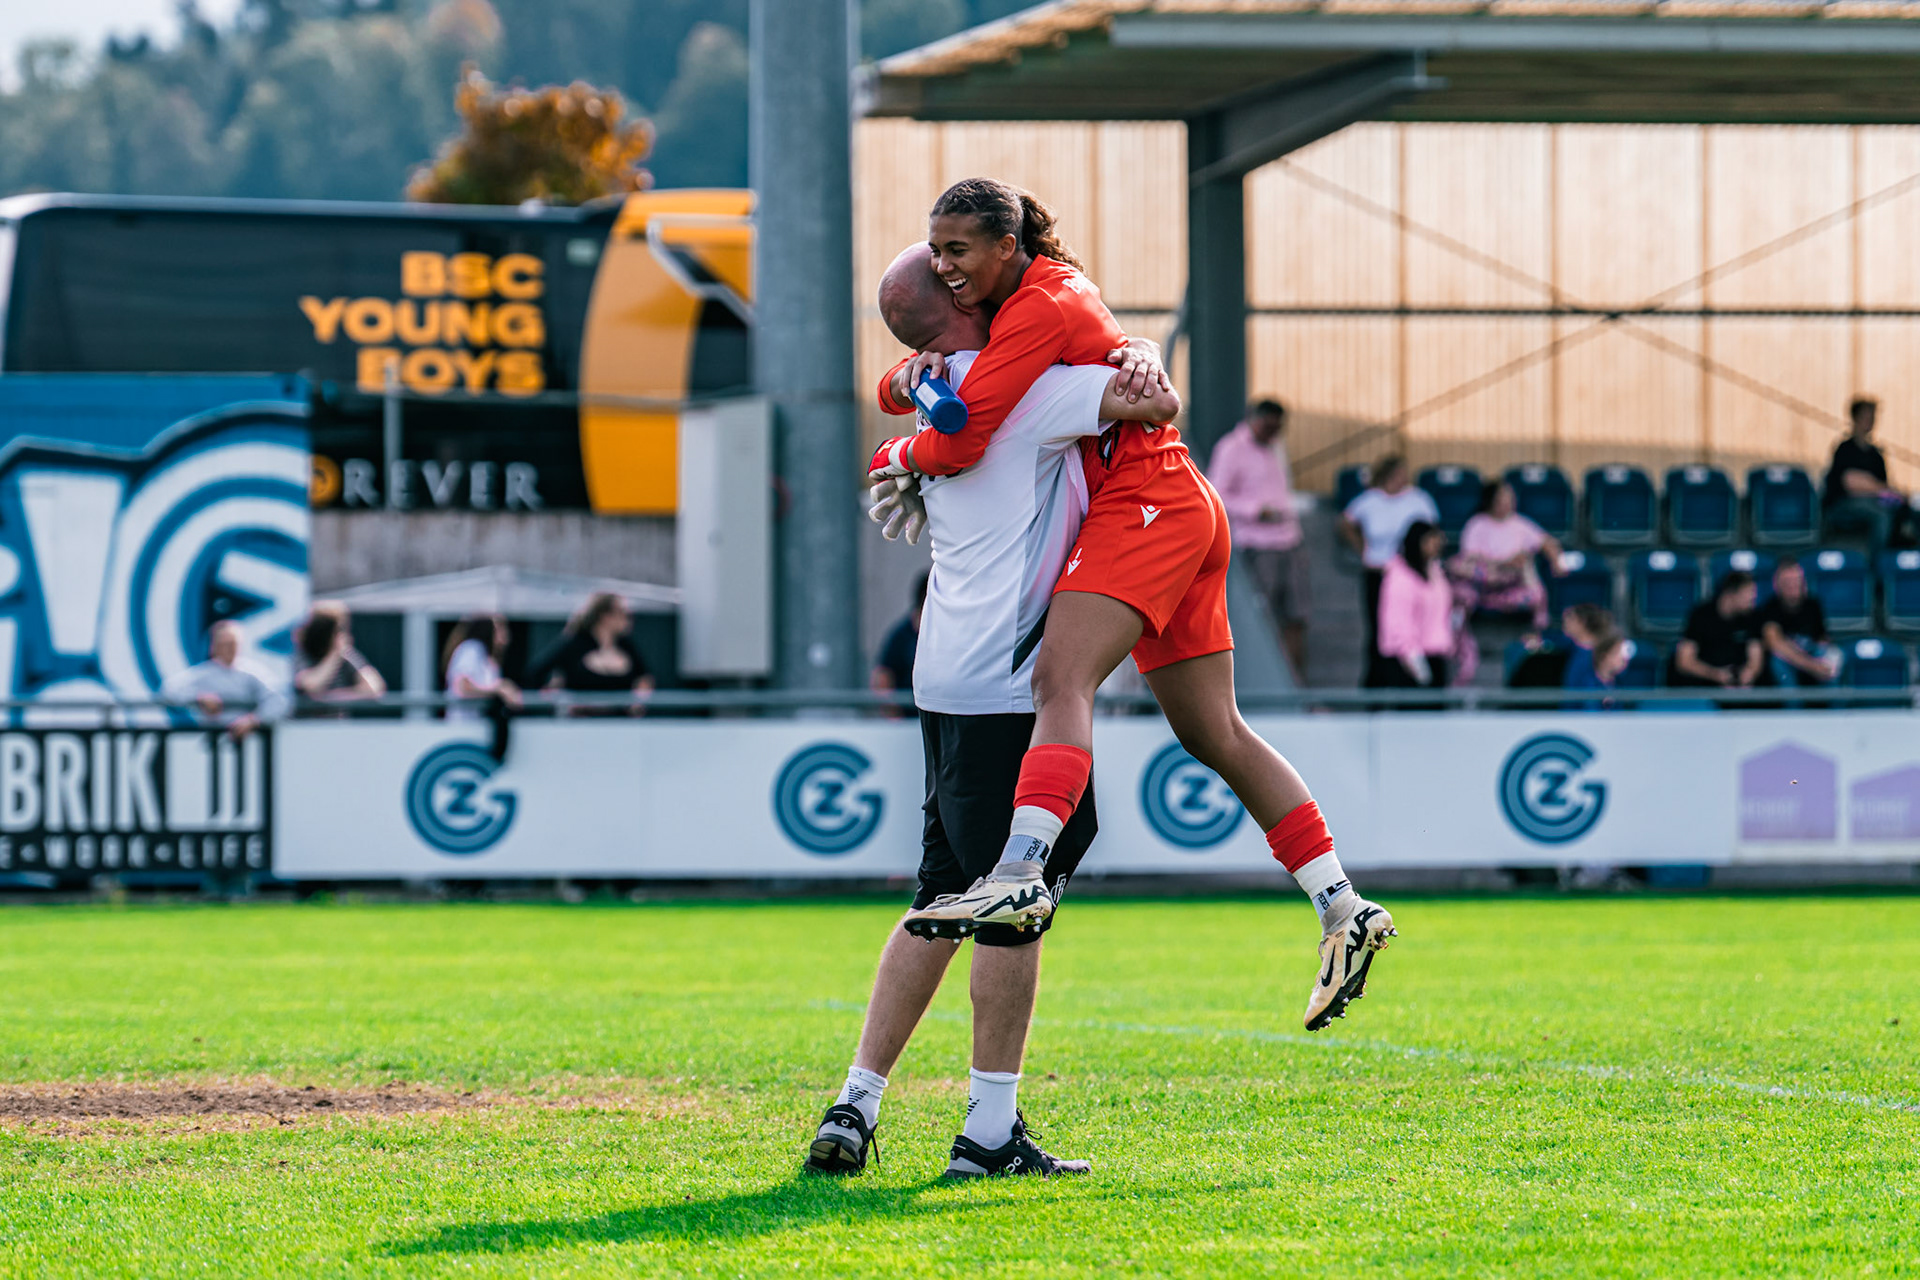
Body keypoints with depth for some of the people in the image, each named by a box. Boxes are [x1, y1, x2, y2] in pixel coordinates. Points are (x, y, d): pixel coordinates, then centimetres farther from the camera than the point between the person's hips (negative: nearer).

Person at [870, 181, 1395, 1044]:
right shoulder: (1014, 302, 17)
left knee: (1062, 681, -27)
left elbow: (960, 443, -18)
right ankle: (1345, 914, 11)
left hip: (1146, 504, -11)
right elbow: (900, 392, 19)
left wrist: (898, 460, 2)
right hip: (1182, 518, 11)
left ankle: (1021, 873, -46)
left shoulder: (1041, 307, -13)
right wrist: (909, 376, -5)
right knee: (1213, 735, 11)